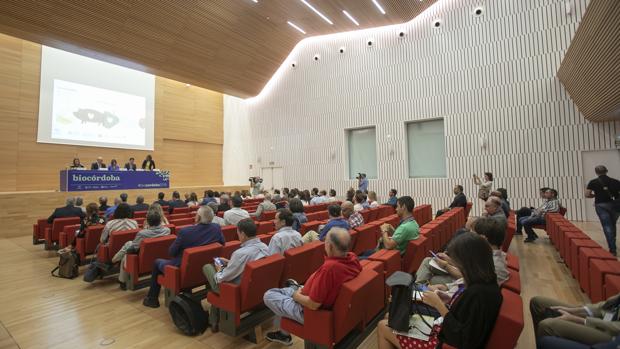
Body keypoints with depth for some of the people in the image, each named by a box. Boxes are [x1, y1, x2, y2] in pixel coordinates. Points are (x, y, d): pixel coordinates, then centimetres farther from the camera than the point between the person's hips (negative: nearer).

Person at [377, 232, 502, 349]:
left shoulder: (479, 292, -33)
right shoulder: (484, 281, -5)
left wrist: (439, 305, -24)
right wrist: (449, 300, 0)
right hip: (445, 331, 9)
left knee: (383, 327, 4)